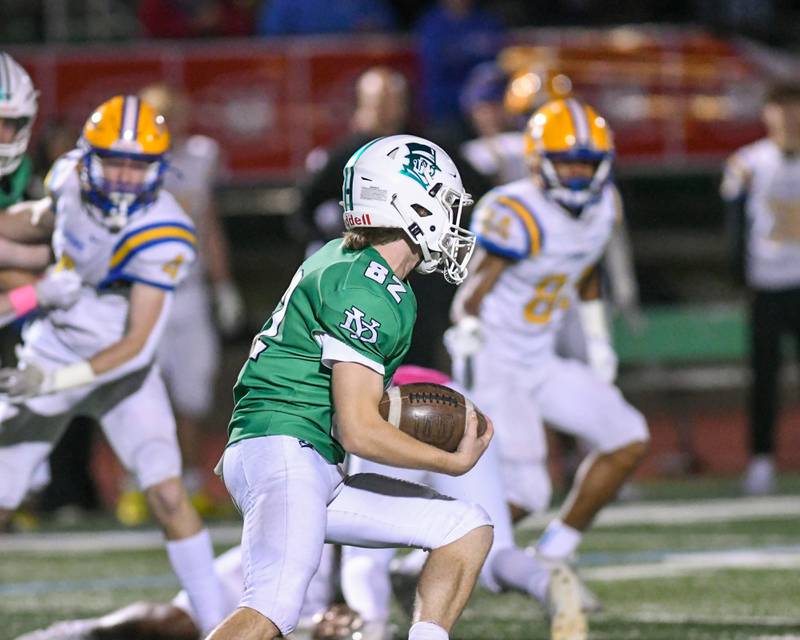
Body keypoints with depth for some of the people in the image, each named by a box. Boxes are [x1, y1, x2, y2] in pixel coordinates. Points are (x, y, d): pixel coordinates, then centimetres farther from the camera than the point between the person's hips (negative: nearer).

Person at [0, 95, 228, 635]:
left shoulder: (162, 238, -25)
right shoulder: (71, 178, -13)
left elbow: (133, 344, -26)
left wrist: (57, 380, -34)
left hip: (120, 370, -3)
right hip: (46, 366, 3)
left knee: (168, 494, -19)